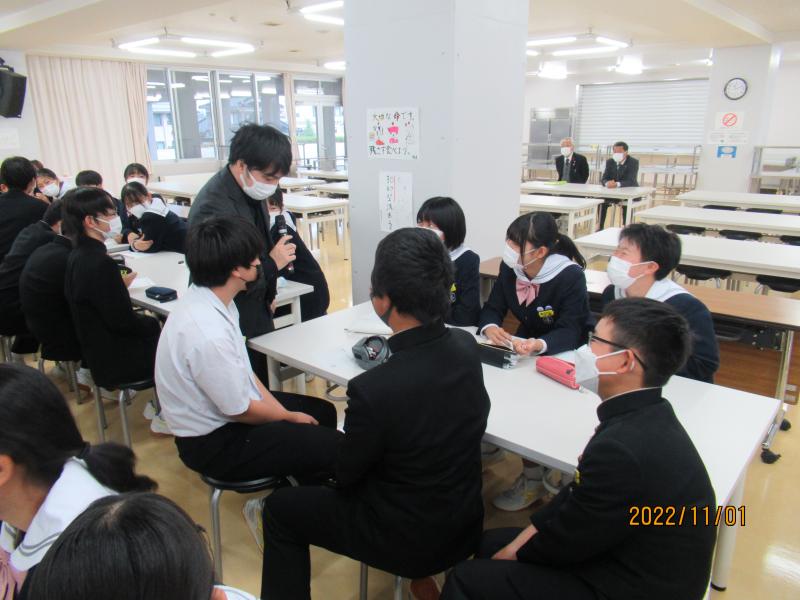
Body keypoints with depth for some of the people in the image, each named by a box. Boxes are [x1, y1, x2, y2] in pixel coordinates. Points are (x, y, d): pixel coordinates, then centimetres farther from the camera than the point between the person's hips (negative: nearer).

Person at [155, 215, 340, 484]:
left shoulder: (211, 299, -6)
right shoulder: (208, 334, -34)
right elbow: (240, 411, -22)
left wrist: (282, 411, -1)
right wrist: (289, 417, -4)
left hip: (228, 410, 9)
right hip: (214, 443, -9)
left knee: (324, 411, 16)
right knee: (333, 447, -13)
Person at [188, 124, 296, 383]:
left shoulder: (252, 190, 1)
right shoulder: (212, 207, -26)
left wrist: (268, 294, 12)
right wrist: (272, 264, -19)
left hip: (259, 315, 8)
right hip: (233, 329, -8)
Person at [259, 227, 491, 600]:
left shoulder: (374, 389, -35)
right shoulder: (467, 347, -15)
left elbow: (345, 474, -15)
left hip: (410, 541, -6)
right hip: (465, 522, 7)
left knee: (280, 507, 13)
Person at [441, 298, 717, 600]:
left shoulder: (622, 449, -34)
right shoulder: (647, 416, -4)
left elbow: (565, 542, -20)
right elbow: (577, 494, 4)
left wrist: (516, 552, 0)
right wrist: (520, 542, 1)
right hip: (627, 559, 8)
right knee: (490, 543, 14)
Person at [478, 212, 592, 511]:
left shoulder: (571, 276, -27)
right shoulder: (509, 267, -9)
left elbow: (570, 333, -30)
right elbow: (492, 308, -7)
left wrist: (539, 345, -51)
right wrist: (490, 327, -32)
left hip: (567, 355, -6)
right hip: (525, 345, 6)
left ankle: (534, 477, -1)